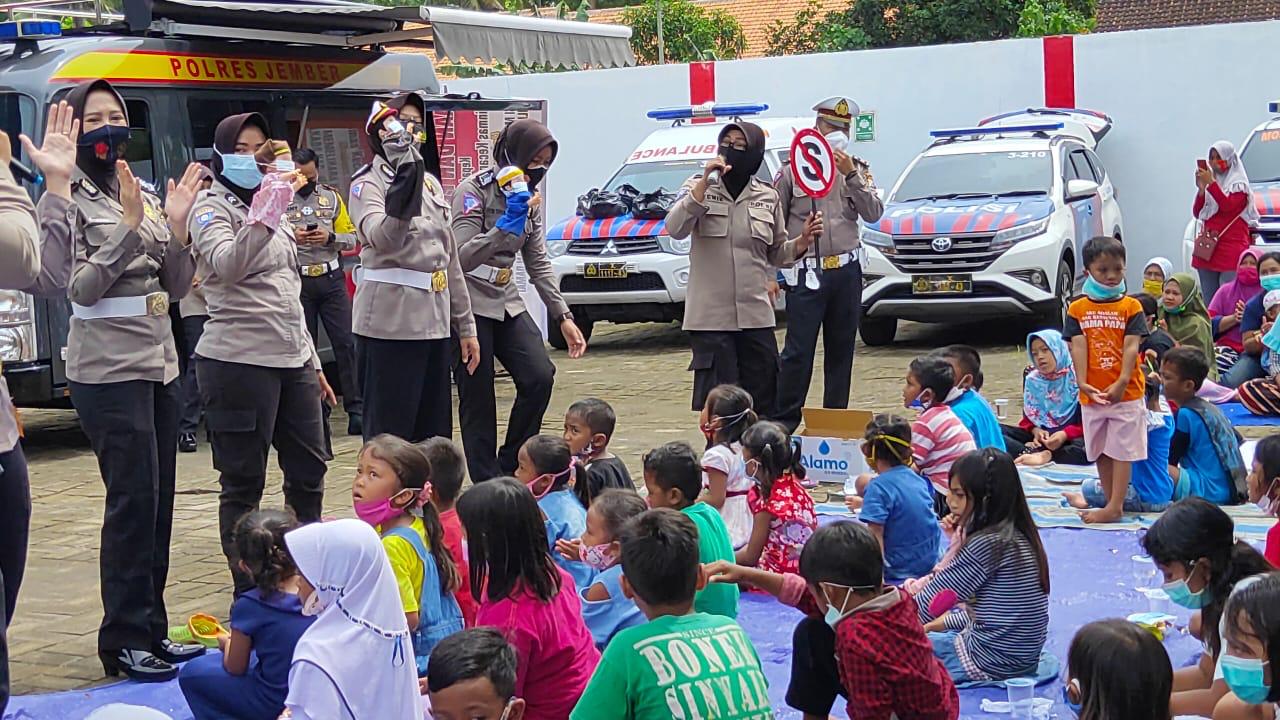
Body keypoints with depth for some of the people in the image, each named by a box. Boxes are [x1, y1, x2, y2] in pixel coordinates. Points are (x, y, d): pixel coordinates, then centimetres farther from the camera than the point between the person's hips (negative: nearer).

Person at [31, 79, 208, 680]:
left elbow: (178, 286, 10)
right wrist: (129, 225, -22)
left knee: (159, 501, 8)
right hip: (109, 367, -7)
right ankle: (123, 641, -2)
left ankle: (151, 631, 16)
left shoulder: (143, 196, 13)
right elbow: (81, 288, -15)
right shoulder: (66, 200, -5)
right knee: (134, 500, -9)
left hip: (159, 362, 7)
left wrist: (176, 228, -7)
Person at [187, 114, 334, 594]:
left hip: (292, 359, 8)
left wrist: (312, 361, 22)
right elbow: (227, 266, -25)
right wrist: (264, 218, -38)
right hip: (239, 361, -8)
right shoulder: (212, 207, -4)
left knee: (309, 468, 12)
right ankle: (249, 594, 4)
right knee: (243, 483, -2)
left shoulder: (270, 204, 20)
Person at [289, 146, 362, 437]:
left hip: (331, 279, 1)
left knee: (346, 343, -4)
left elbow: (351, 237, 9)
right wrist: (291, 237, -17)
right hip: (297, 281, -1)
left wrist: (330, 237, -10)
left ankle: (356, 410, -2)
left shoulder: (331, 197, 9)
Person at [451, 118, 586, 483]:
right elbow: (462, 258, -25)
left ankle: (510, 468, 6)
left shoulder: (530, 196, 7)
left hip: (506, 301, 7)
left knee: (540, 377, -9)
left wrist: (562, 316, 4)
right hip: (469, 305, -7)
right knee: (478, 401, -6)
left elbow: (538, 263, 10)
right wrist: (507, 223, -35)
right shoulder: (473, 190, -15)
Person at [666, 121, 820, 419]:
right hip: (710, 315, -3)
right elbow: (675, 229, -16)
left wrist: (803, 240, -3)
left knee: (764, 401, 5)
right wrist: (705, 182, -20)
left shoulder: (767, 196, 9)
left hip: (756, 316, 3)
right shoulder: (699, 187, 2)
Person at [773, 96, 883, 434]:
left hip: (847, 271, 4)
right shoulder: (792, 171, 1)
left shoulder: (858, 170, 11)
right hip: (806, 272, -3)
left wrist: (852, 176, -13)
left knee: (841, 350, 9)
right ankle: (783, 419, -1)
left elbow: (873, 214, -3)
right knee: (798, 351, -7)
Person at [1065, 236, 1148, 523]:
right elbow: (1078, 346, -3)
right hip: (1092, 393, 3)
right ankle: (1110, 503, 21)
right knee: (1100, 451, 11)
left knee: (1122, 450, -2)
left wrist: (1121, 383, -19)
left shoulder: (1131, 306, -1)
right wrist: (1083, 383, -14)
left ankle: (1115, 507, -1)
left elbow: (1132, 346, -9)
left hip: (1125, 392, -3)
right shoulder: (1077, 309, 4)